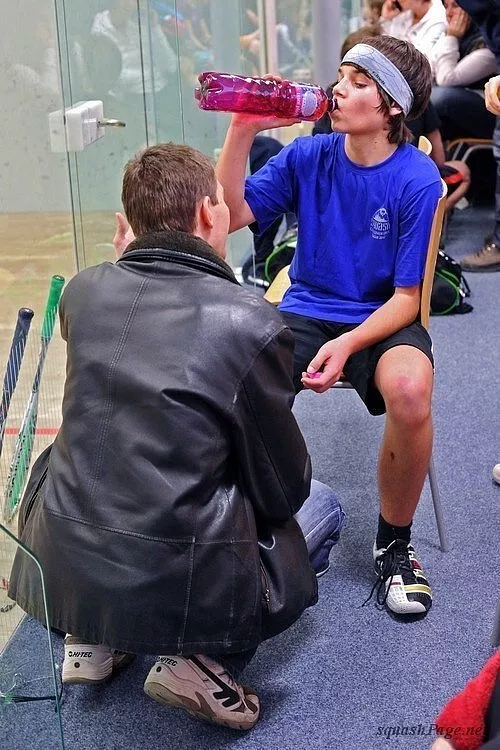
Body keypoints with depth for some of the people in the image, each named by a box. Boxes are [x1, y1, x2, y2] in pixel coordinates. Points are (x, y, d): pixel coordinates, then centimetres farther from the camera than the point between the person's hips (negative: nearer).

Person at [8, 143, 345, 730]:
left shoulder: (81, 290, -2)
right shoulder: (252, 323, -15)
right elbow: (283, 493, -4)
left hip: (58, 571, 5)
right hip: (182, 586, -5)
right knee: (321, 508, 21)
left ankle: (92, 639, 22)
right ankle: (199, 660, 5)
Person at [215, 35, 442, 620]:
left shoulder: (417, 180, -9)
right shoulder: (308, 156, 2)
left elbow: (407, 297, -10)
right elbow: (231, 215, -6)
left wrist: (348, 344, -25)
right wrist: (243, 129, -14)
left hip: (382, 321, -3)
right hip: (305, 311, 3)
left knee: (409, 391, -37)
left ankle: (393, 544, -8)